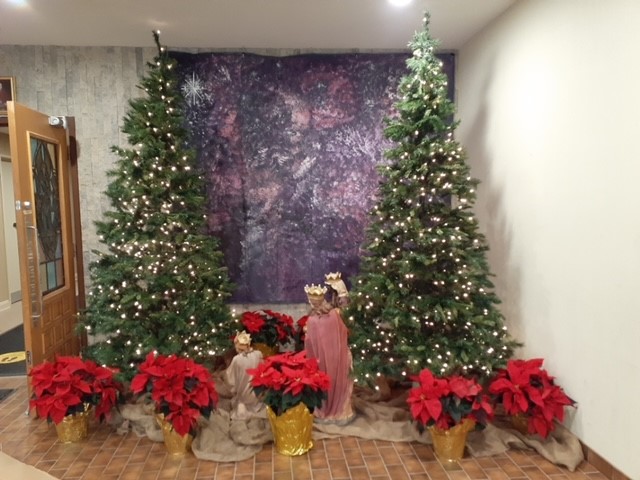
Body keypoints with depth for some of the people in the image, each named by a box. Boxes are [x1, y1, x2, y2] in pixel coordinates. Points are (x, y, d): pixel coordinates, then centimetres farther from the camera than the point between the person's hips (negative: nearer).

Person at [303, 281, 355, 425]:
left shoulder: (312, 320, -20)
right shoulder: (334, 314, -13)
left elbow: (309, 345, -12)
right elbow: (344, 333, 1)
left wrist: (306, 334, 6)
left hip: (322, 359, -2)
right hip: (338, 357, 2)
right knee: (339, 382, 18)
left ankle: (324, 413, 32)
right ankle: (341, 412, 30)